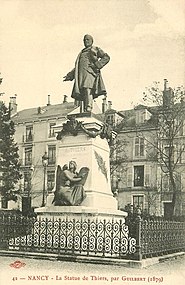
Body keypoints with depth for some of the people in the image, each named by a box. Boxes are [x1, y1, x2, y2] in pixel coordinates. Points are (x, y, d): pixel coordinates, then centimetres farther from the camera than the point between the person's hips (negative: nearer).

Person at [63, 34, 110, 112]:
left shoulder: (96, 49, 15)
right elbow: (77, 67, 32)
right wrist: (69, 76, 20)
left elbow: (106, 57, 2)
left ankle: (88, 109, -38)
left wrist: (97, 65, -11)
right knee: (83, 93, -5)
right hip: (81, 74, 6)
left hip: (90, 72, -6)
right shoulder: (81, 53, 32)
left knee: (88, 90, -25)